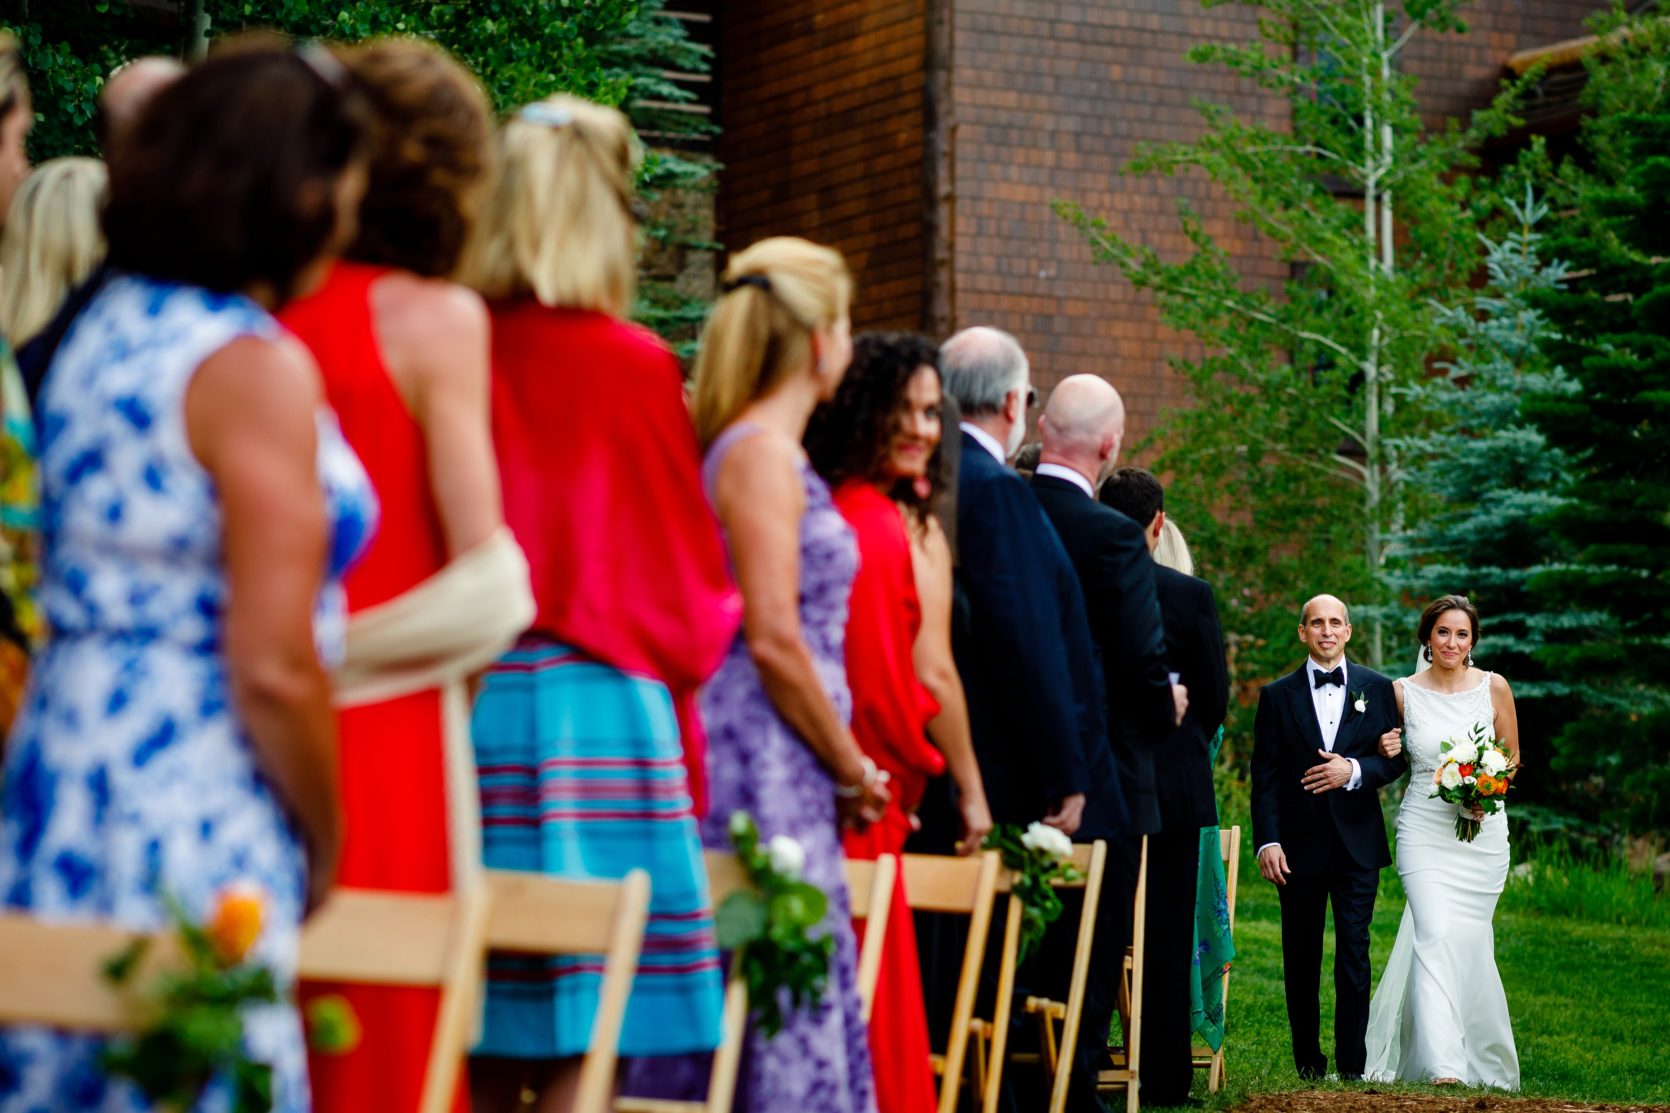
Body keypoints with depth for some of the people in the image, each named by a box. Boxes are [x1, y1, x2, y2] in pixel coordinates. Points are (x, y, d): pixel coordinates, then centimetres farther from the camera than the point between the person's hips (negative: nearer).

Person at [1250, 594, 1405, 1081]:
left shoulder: (1377, 689, 7)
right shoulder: (1277, 695, 4)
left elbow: (1394, 760, 5)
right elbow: (1265, 777, 1)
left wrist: (1354, 770, -15)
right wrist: (1268, 841, -9)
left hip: (1357, 842, 0)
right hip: (1299, 844, 0)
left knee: (1354, 953, -3)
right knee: (1301, 958, 7)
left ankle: (1352, 1063, 0)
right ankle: (1307, 1058, 16)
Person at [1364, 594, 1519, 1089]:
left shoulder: (1494, 687, 2)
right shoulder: (1403, 692, 1)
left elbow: (1512, 759, 11)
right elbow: (1391, 764, 15)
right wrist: (1387, 753, -9)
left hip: (1482, 830, 1)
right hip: (1424, 829, -1)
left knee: (1468, 941, 5)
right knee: (1436, 936, -15)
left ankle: (1480, 1058, 23)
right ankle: (1442, 1066, -21)